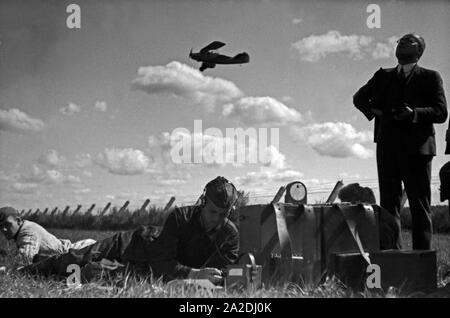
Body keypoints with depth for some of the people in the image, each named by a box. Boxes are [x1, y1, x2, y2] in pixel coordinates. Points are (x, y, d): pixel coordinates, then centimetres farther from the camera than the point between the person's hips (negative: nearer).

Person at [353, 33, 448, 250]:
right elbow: (359, 98, 28)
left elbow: (441, 112, -3)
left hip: (417, 149, -3)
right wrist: (372, 110, 8)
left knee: (420, 206, -1)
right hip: (387, 148, 4)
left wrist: (414, 114, -18)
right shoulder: (383, 76, 16)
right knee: (388, 204, 3)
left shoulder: (430, 78, 6)